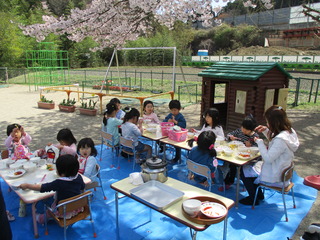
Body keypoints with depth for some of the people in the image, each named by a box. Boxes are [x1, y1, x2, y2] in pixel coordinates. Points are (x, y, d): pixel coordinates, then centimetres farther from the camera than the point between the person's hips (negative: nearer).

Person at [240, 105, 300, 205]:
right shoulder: (290, 131, -4)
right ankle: (259, 194, 33)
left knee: (243, 171, 2)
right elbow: (273, 141, 15)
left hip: (274, 178, -10)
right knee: (251, 166, 23)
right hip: (281, 172, 10)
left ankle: (253, 199, 19)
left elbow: (268, 158, -26)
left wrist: (259, 142, -17)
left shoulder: (281, 139, -34)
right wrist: (266, 131, 1)